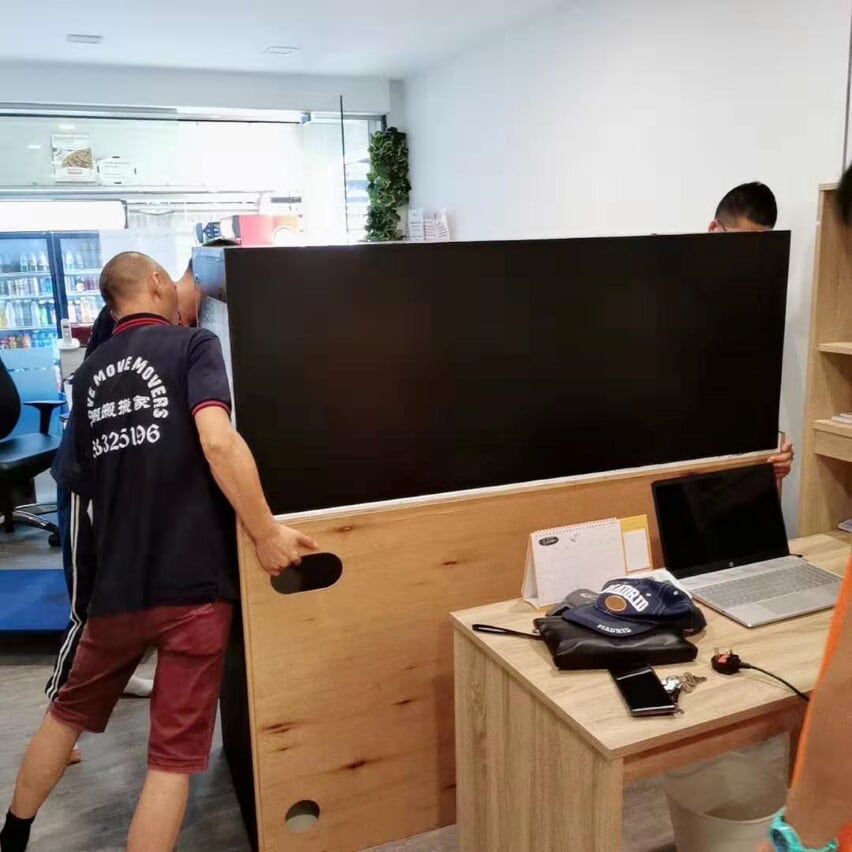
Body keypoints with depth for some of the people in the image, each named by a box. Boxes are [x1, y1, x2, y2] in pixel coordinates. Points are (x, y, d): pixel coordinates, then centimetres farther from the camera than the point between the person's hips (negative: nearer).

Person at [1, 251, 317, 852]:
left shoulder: (88, 374, 12)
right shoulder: (193, 345, -5)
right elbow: (218, 442, -23)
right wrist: (266, 533, -17)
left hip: (116, 583, 6)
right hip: (193, 579, -6)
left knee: (71, 711, 28)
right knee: (174, 753, 5)